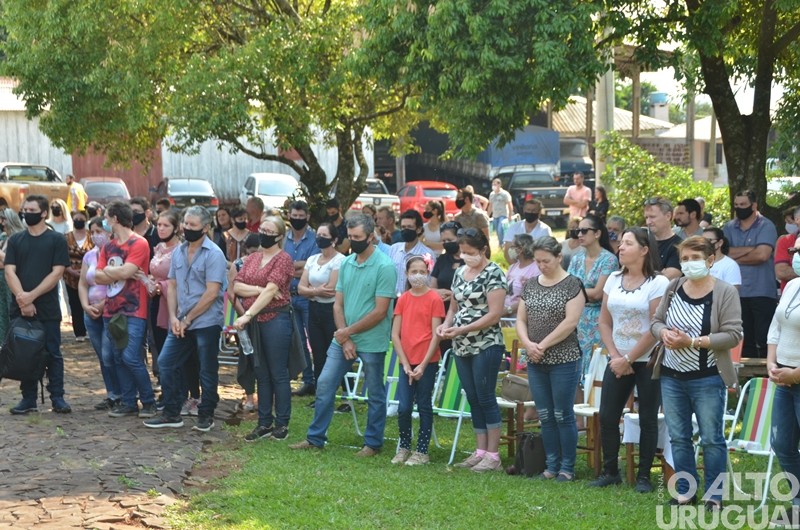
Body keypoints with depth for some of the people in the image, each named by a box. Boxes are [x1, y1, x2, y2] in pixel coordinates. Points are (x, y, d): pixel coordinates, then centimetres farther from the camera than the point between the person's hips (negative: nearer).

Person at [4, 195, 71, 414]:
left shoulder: (56, 240, 1)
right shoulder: (15, 240, 9)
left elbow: (57, 273, -6)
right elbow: (10, 271, 1)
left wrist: (32, 296, -14)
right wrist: (22, 298, -14)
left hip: (47, 309, -3)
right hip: (20, 309, 3)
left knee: (53, 354, 0)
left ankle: (57, 398, 5)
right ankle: (28, 399, 11)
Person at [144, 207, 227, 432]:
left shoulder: (213, 254, -11)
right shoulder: (178, 252, 8)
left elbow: (212, 293, -16)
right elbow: (172, 285, 11)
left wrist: (188, 319, -12)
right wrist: (173, 317, -2)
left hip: (206, 322, -6)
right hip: (181, 322, 6)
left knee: (207, 371, 4)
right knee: (166, 363, 4)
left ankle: (206, 415, 18)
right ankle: (171, 413, 14)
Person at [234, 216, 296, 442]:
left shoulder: (283, 259, -7)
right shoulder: (251, 259, 13)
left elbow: (271, 291, -17)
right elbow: (237, 286, 3)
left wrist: (248, 315, -23)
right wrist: (260, 289, -14)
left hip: (275, 319, -6)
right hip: (254, 322, 6)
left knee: (278, 374, 0)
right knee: (261, 374, 11)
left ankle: (282, 423, 9)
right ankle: (264, 423, 17)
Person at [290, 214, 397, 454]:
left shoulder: (385, 266, -13)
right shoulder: (346, 263, 6)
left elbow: (380, 311, -16)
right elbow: (338, 304, 6)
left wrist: (349, 332, -12)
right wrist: (345, 340, -6)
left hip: (371, 342, -6)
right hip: (343, 338, 6)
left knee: (375, 395, 7)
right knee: (324, 385, 5)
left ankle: (373, 443, 19)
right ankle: (315, 438, 14)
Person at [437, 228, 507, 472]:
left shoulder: (493, 273, -11)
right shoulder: (460, 273, 12)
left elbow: (494, 315, -17)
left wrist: (461, 330, -20)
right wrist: (446, 324, -1)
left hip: (486, 345, -7)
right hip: (462, 347, 7)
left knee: (485, 398, -4)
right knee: (473, 399, 10)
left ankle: (492, 455, 1)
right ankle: (480, 451, 17)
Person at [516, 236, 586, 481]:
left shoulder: (572, 285, -7)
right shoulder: (531, 284, 10)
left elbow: (570, 322, -15)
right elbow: (520, 319, 10)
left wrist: (543, 345, -15)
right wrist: (528, 344, -8)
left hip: (564, 361, -6)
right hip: (536, 362, 6)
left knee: (563, 415, -1)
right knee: (545, 415, 9)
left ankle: (567, 468, 7)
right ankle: (551, 465, 16)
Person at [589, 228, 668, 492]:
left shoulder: (658, 283, -10)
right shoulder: (614, 280, 8)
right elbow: (604, 322, 9)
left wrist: (628, 359, -12)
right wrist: (615, 356, -4)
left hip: (647, 361, -5)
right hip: (618, 361, 5)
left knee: (648, 419, 2)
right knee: (607, 416, 2)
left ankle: (644, 476, 11)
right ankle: (610, 471, 15)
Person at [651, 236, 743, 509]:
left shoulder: (725, 292, -9)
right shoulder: (673, 288, 6)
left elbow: (733, 335, -15)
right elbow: (656, 321, 13)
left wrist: (692, 342, -20)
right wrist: (664, 333, -11)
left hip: (707, 379, -5)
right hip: (672, 377, 5)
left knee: (711, 439, 2)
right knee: (678, 438, 10)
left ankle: (714, 494, 11)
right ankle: (685, 491, 21)